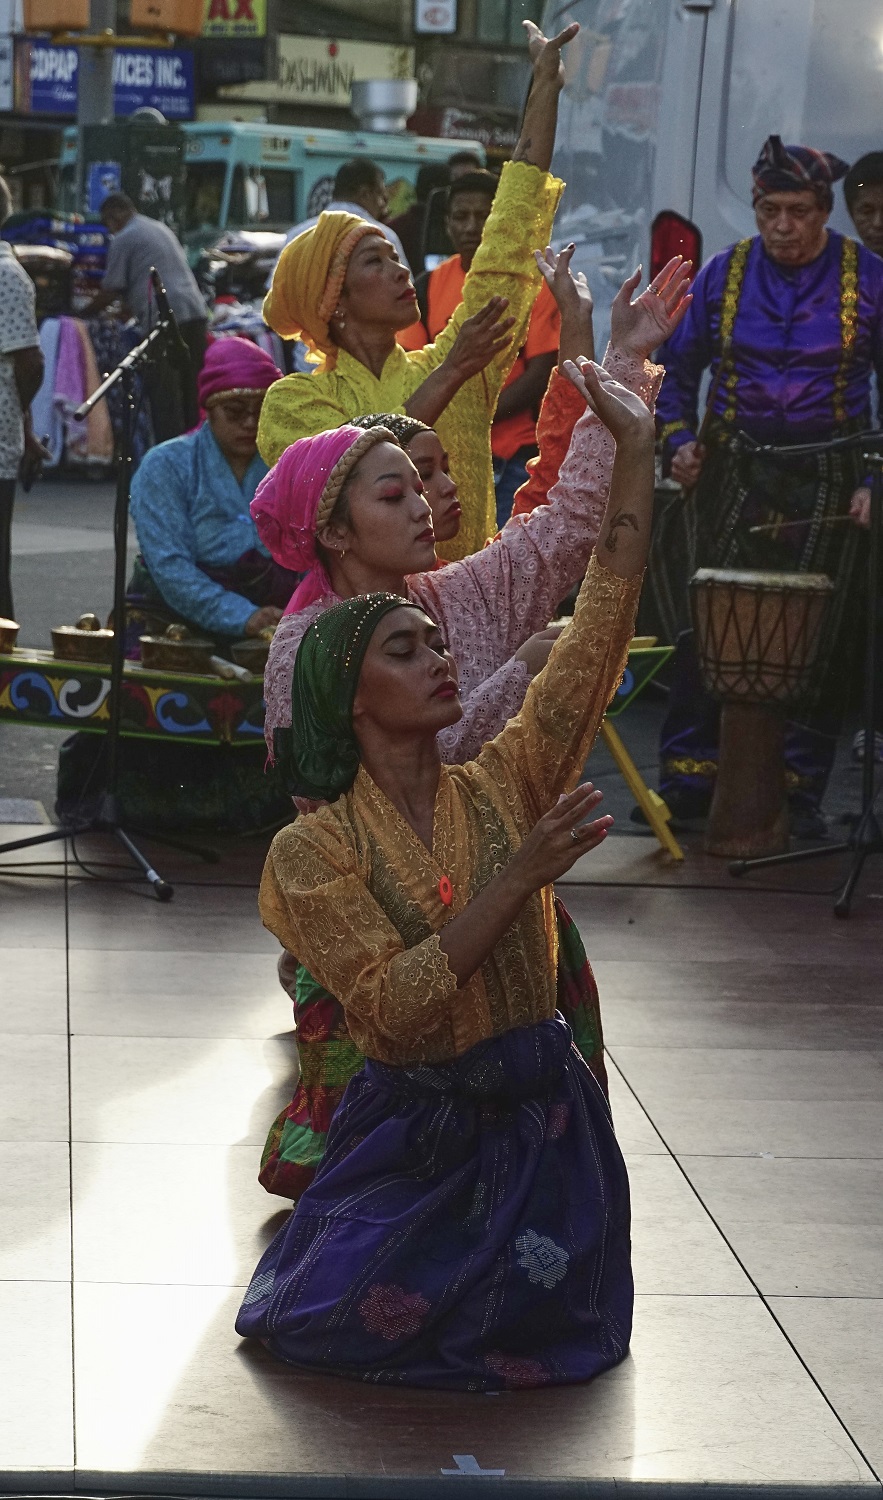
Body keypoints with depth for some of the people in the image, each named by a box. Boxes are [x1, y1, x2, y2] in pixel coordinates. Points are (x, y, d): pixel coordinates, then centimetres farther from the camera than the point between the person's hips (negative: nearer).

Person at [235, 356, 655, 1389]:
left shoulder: (507, 784, 1)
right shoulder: (313, 850, -7)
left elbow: (603, 615, -5)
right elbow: (391, 1006, -20)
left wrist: (634, 447, -10)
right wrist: (519, 877, -25)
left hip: (538, 1118, 2)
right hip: (410, 1132, -2)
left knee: (535, 1341, -9)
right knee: (334, 1323, -14)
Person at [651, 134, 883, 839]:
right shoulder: (725, 273, 5)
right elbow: (678, 366, 15)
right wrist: (679, 440, 0)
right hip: (734, 476, 1)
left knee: (820, 640, 1)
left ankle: (801, 789, 11)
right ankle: (689, 779, 9)